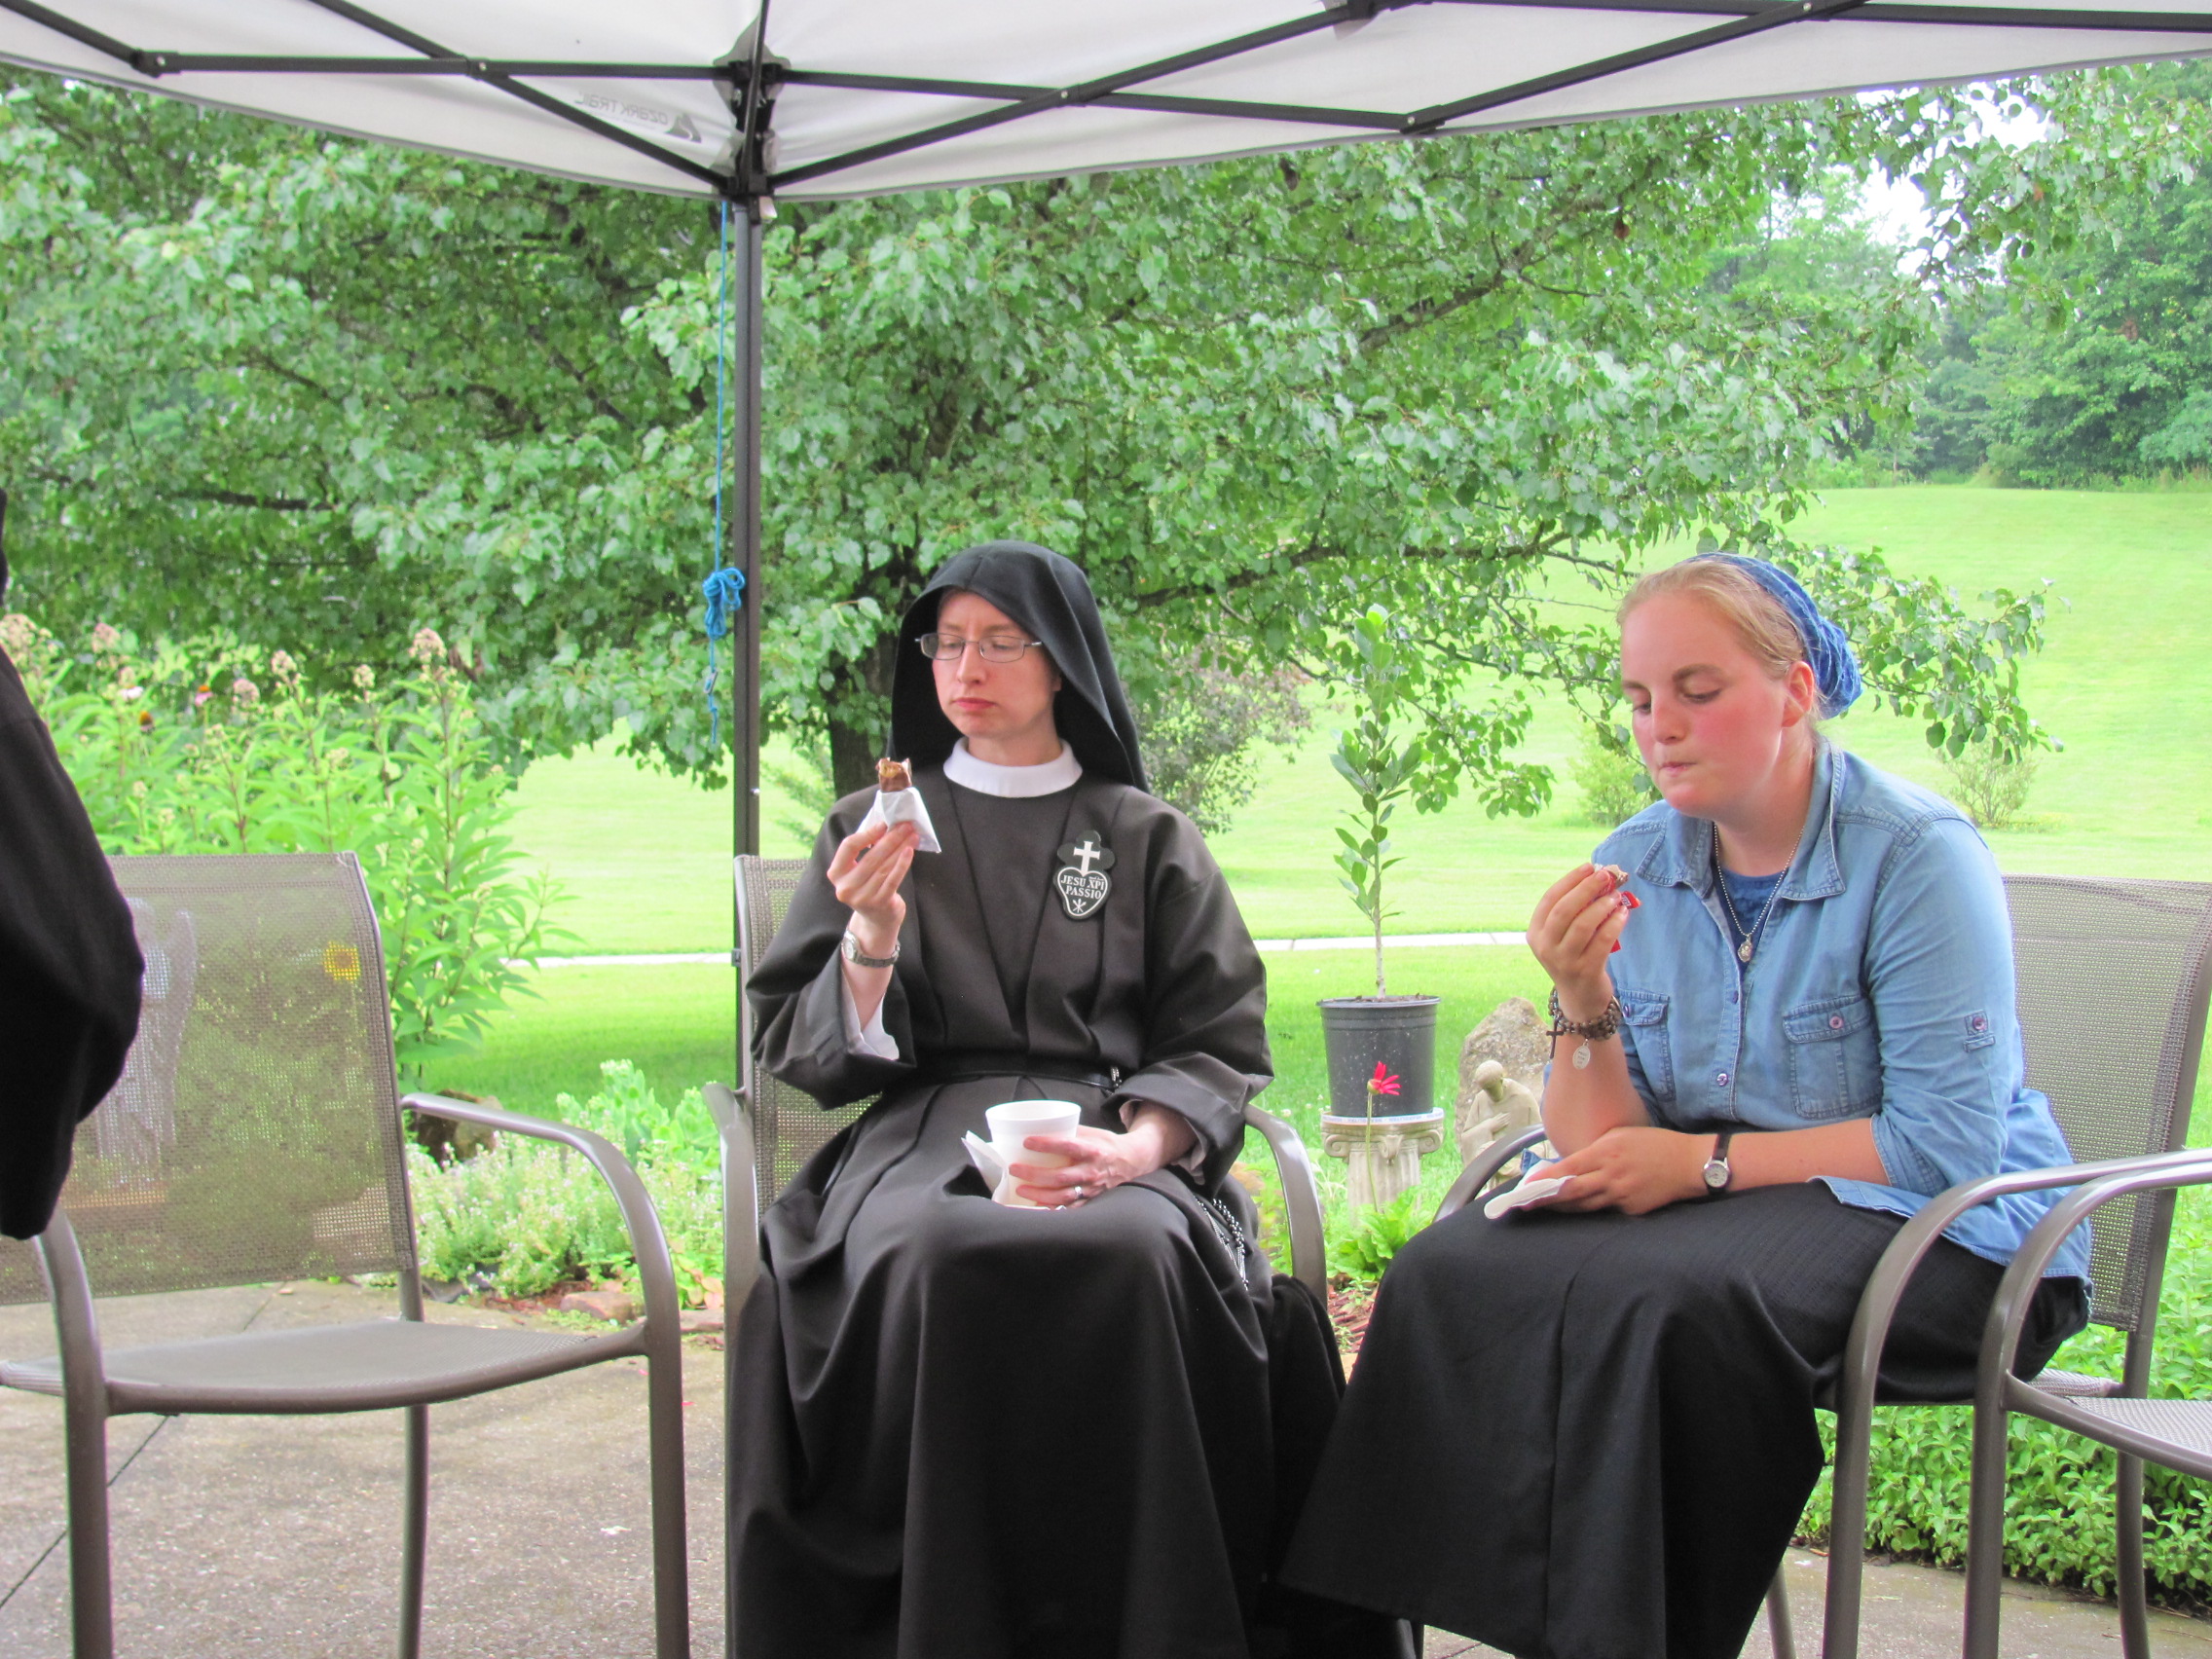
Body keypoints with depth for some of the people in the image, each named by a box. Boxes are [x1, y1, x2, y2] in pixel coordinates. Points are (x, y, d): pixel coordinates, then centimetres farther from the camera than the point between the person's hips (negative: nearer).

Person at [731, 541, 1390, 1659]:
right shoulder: (872, 830, 19)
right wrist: (873, 939, -7)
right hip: (921, 1141, 0)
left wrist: (1135, 1148, -14)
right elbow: (800, 1056, 12)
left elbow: (1219, 1046, 7)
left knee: (1136, 1256, -37)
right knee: (939, 1259, -37)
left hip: (1112, 1140, 0)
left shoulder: (1149, 839, 16)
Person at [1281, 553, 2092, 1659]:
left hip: (1936, 1234, -5)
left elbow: (1948, 1145, -16)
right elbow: (1598, 1151, 4)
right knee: (1450, 1272, -20)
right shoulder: (1634, 866, 6)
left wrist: (1702, 1163, -14)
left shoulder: (1918, 855, -10)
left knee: (1652, 1297, -34)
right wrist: (1585, 1006, -15)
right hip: (1716, 1206, 6)